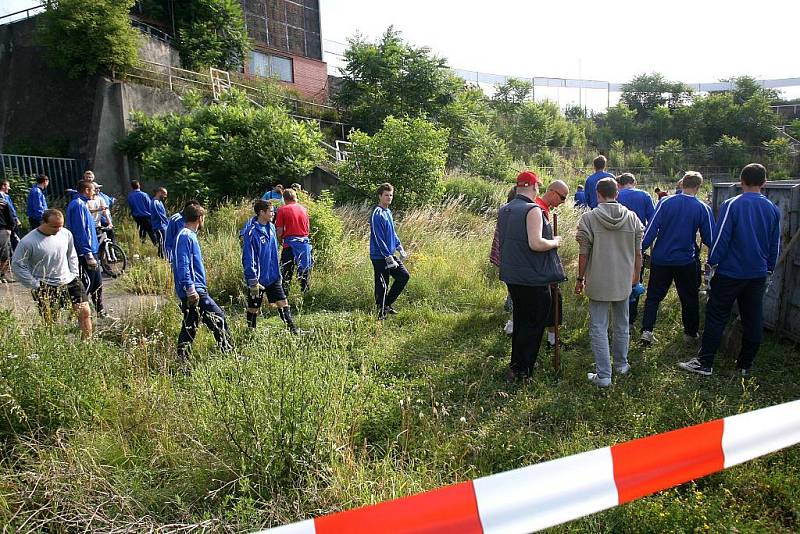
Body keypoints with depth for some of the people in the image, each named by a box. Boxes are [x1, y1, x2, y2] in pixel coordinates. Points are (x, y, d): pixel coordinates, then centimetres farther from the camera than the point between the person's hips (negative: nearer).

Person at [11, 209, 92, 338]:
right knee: (50, 322, -1)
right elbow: (17, 266, -6)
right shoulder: (27, 242, -13)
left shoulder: (66, 234, 0)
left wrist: (74, 274, 7)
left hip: (69, 281, 4)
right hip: (46, 287, -3)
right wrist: (36, 286, -9)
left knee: (84, 311, -5)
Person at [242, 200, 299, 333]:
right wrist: (253, 281, -19)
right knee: (253, 308, 9)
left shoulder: (271, 227, 4)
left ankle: (292, 328, 10)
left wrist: (278, 271, 19)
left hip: (273, 277, 6)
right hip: (258, 278, -6)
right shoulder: (252, 231, -18)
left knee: (283, 303, 4)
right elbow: (248, 258, -18)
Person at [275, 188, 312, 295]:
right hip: (304, 242, 3)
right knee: (304, 269, 12)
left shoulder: (283, 210, -5)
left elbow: (280, 230, -6)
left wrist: (280, 240, 11)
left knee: (286, 270, 4)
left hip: (290, 242, -3)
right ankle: (305, 293, 18)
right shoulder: (303, 208, 7)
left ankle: (284, 293, 6)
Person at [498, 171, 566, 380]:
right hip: (533, 277, -8)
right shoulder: (533, 210, -17)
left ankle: (518, 362, 31)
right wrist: (555, 242, -9)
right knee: (535, 322, 3)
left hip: (512, 275, 8)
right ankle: (520, 369, 5)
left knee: (520, 318, 21)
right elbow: (535, 243, -25)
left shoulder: (504, 210, 10)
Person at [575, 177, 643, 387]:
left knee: (598, 328, 4)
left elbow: (583, 254, -9)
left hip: (598, 283, -4)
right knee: (621, 325, 20)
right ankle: (621, 364, 37)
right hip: (623, 282, 4)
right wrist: (636, 277, 20)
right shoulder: (632, 218, -1)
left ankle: (604, 375, 6)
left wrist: (580, 279, 3)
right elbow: (638, 253, 5)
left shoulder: (588, 218, -11)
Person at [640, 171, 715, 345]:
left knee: (653, 296, 10)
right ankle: (691, 334, 26)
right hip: (686, 261, -1)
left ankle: (647, 331, 4)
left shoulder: (665, 202, -6)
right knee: (690, 298, 15)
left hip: (660, 258, 1)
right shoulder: (703, 209, -7)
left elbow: (651, 229, -8)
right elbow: (709, 239, -2)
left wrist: (641, 250, -3)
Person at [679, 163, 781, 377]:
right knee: (753, 320, 11)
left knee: (716, 317, 1)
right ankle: (746, 366, 21)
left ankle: (705, 363, 4)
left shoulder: (732, 205, -12)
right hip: (759, 275, 5)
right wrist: (769, 271, 22)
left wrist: (711, 265, -4)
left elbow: (720, 239, -13)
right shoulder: (773, 209, 5)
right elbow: (775, 245, 12)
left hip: (730, 272, -5)